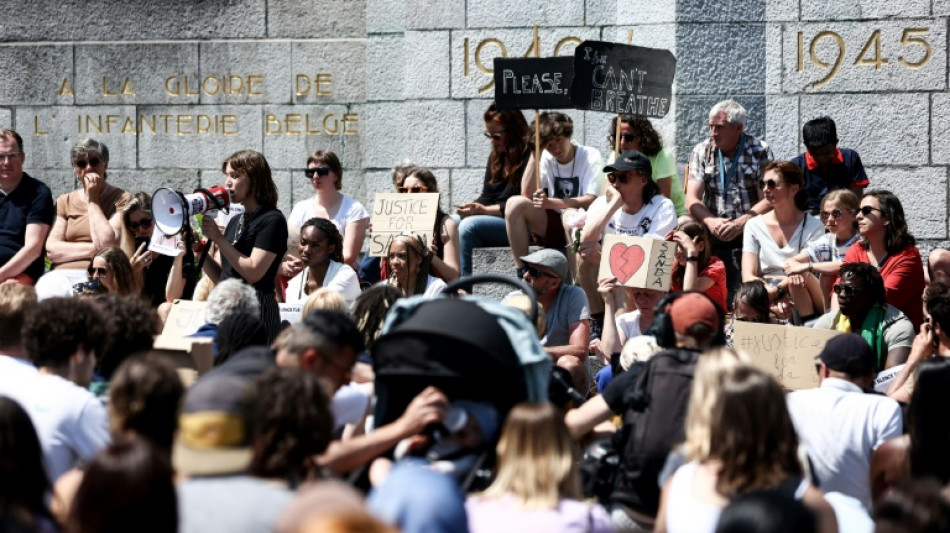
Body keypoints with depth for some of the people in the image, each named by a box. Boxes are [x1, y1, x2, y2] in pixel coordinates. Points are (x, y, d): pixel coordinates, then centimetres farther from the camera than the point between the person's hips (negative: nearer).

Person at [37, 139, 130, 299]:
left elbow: (107, 244, -9)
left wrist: (92, 200, 1)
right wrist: (94, 249, -6)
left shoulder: (120, 199, 8)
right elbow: (51, 249, 7)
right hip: (63, 273, 3)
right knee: (44, 292, -35)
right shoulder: (65, 201, 21)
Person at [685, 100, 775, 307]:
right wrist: (711, 221, -18)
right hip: (715, 236, 2)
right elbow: (692, 200, 2)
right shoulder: (701, 152, 10)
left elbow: (768, 200, -4)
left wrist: (739, 224, -18)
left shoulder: (760, 152, 3)